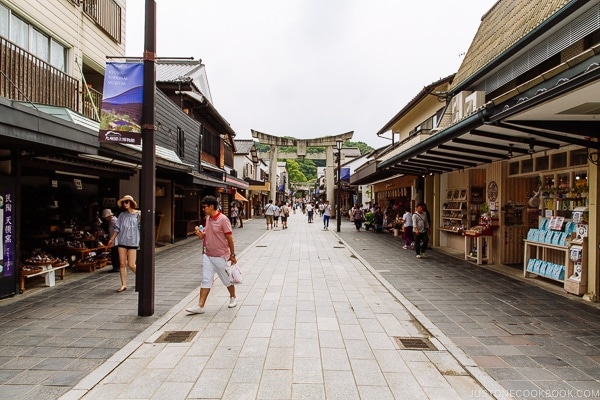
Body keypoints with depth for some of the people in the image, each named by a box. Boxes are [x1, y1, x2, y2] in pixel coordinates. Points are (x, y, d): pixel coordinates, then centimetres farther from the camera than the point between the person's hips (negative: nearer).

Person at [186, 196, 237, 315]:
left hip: (220, 256, -6)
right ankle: (200, 306, 5)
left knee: (227, 279, 11)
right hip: (208, 255, 6)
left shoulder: (223, 219, -16)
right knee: (206, 280, 4)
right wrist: (201, 234, -3)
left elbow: (229, 238, -13)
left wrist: (232, 255, -9)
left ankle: (233, 298, 34)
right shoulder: (208, 219, 7)